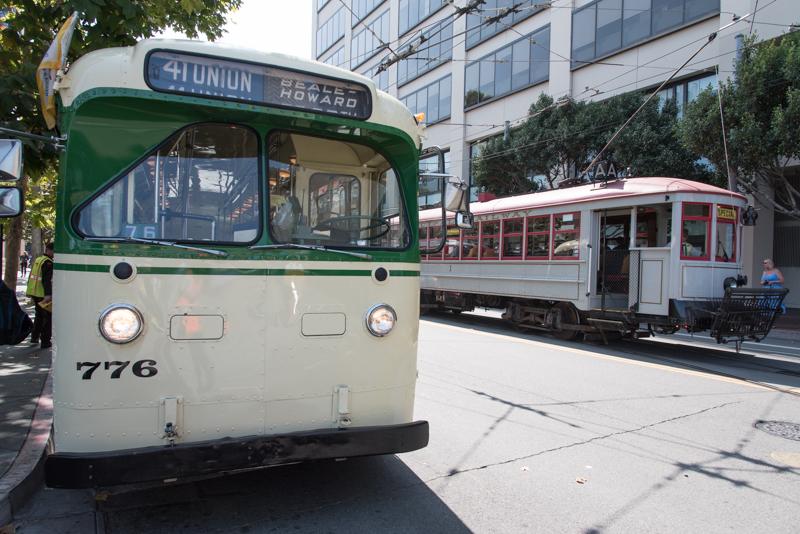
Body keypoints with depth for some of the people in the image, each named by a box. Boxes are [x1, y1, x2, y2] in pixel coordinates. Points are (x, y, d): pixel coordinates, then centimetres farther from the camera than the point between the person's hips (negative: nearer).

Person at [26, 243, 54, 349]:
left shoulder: (37, 260, 14)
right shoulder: (48, 263, -15)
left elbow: (32, 277, 22)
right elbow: (46, 280, -25)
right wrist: (48, 294, -31)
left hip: (34, 293, 9)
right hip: (43, 294, -9)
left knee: (39, 315, 24)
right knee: (48, 317, -1)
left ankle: (34, 337, 32)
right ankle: (45, 342, -1)